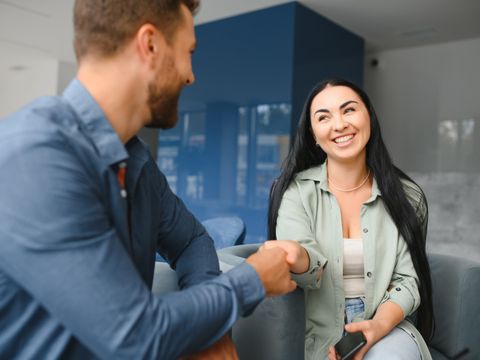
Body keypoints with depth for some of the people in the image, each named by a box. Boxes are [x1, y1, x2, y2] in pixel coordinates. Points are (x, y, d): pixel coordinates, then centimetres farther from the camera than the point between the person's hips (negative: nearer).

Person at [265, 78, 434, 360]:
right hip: (318, 333, -1)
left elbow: (407, 280, 0)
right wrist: (297, 257, -44)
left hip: (387, 327, 2)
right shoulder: (296, 190, -6)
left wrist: (378, 326, -20)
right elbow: (310, 268, -19)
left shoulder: (406, 196, 0)